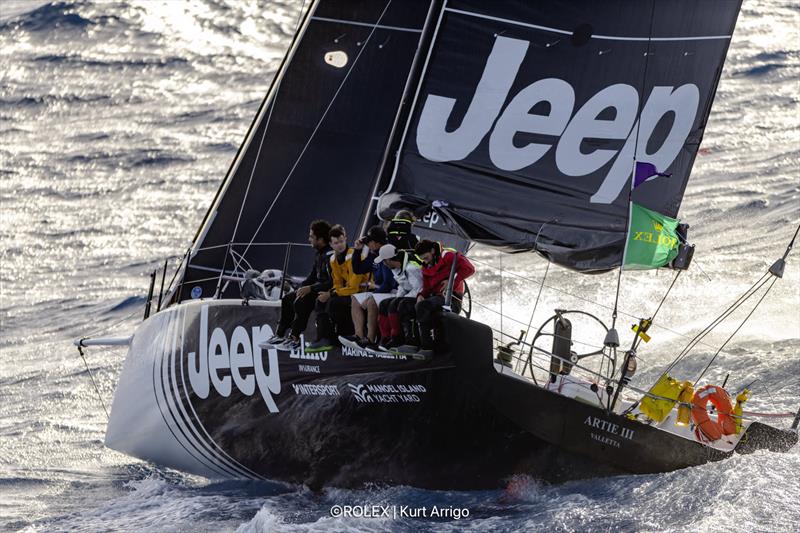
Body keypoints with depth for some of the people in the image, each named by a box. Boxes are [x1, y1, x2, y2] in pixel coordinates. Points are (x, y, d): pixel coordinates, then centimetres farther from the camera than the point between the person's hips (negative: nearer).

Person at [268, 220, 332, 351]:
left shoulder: (330, 255, -21)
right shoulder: (319, 253, 11)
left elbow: (332, 282, -27)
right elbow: (312, 276, 18)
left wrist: (310, 288, -24)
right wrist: (302, 288, 2)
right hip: (317, 289, 11)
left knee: (301, 302, -28)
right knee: (287, 299, 9)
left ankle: (294, 339, -20)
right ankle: (279, 335, 10)